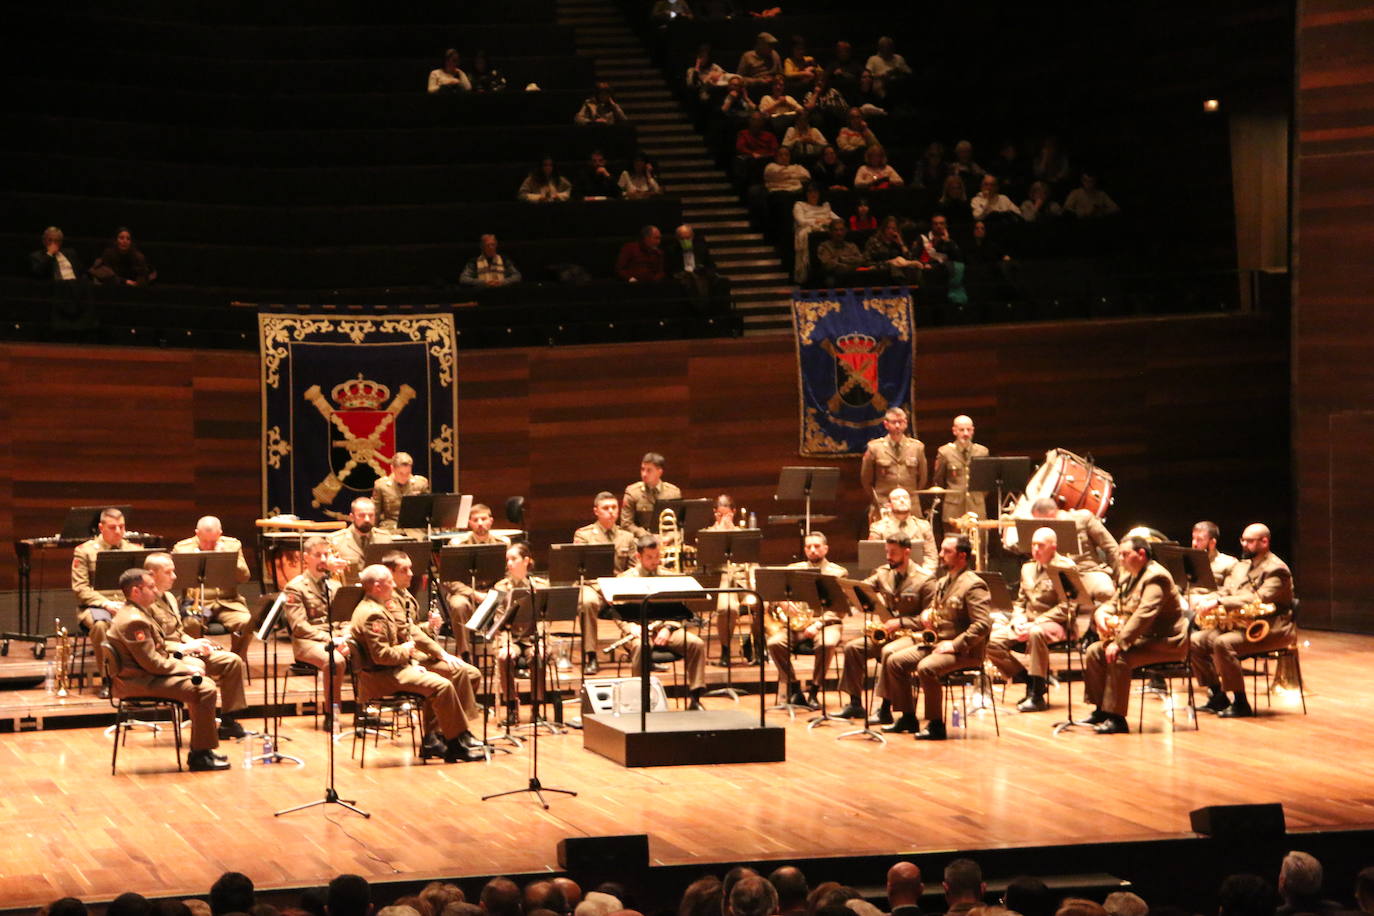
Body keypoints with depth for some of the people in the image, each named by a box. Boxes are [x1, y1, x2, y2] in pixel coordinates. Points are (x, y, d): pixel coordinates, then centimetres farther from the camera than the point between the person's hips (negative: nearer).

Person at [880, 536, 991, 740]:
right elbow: (931, 609, 28)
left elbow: (982, 625, -22)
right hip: (935, 643, 9)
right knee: (894, 661, -3)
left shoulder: (973, 585, -14)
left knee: (926, 667, -33)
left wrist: (954, 645, -25)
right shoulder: (942, 582, 16)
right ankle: (908, 718, 6)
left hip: (963, 651, -9)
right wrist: (926, 615, 3)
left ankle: (936, 725, -21)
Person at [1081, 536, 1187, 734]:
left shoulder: (1156, 577, -17)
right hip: (1142, 639, 10)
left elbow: (1144, 614, -28)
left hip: (1165, 642, -10)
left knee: (1119, 657, -30)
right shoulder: (1128, 576, 15)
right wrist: (1103, 615, -7)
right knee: (1093, 652, -1)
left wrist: (1120, 643, -33)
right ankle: (1101, 710, 4)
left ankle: (1116, 719, -25)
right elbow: (1113, 604, 19)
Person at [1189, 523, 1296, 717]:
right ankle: (1217, 696, 2)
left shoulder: (1276, 570, -10)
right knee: (1194, 641, -7)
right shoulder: (1241, 567, 19)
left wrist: (1218, 602, -30)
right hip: (1239, 624, 9)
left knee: (1223, 643, -33)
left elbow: (1258, 600, -24)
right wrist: (1205, 600, -10)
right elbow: (1225, 591, 15)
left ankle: (1241, 703, -24)